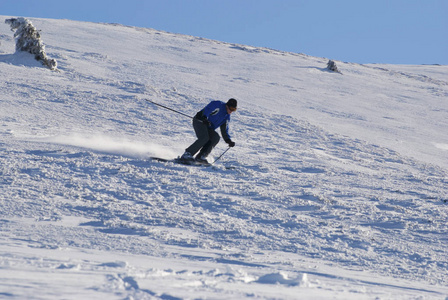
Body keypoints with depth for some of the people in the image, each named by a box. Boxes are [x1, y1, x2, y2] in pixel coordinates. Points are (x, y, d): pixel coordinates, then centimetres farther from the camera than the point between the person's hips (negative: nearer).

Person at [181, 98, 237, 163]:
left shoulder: (227, 117, 14)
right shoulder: (218, 105, -9)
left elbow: (224, 132, 17)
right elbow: (207, 110, -21)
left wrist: (229, 141, 3)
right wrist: (204, 118, -39)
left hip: (208, 127, 8)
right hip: (199, 121, -8)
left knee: (216, 137, -19)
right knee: (204, 138, -30)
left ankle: (200, 157, -22)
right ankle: (187, 154, -28)